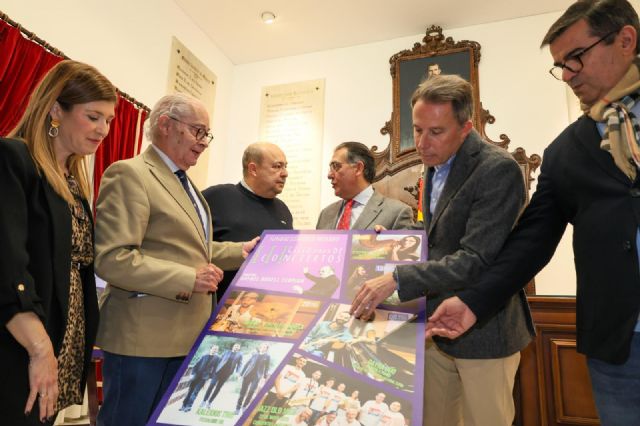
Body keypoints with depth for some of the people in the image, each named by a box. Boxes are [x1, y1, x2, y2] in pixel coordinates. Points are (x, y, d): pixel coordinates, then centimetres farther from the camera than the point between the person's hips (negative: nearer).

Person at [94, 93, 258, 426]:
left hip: (184, 334, 9)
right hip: (142, 339, -9)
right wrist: (188, 280, -23)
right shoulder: (130, 174, -14)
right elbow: (111, 259, -22)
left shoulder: (183, 182, 17)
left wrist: (240, 251, 7)